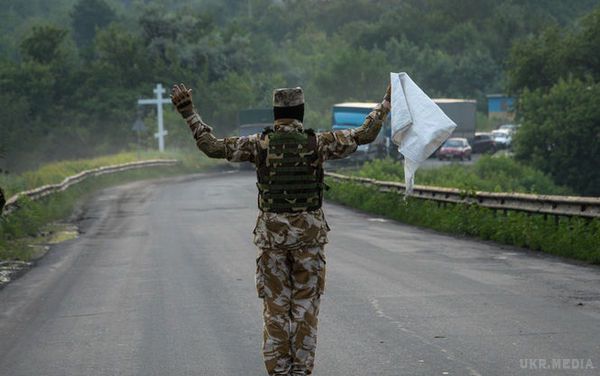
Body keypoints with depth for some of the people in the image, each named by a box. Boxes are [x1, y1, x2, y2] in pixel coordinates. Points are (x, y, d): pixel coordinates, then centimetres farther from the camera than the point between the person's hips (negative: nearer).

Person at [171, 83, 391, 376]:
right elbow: (364, 134, 1)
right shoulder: (318, 143, -4)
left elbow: (212, 146, -3)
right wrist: (386, 103, 12)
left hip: (271, 233, 1)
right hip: (309, 233, -1)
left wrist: (188, 112, 4)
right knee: (305, 304, 6)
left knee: (275, 305, 7)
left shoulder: (260, 144, -3)